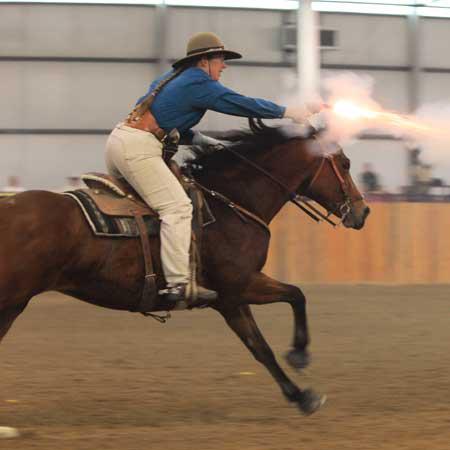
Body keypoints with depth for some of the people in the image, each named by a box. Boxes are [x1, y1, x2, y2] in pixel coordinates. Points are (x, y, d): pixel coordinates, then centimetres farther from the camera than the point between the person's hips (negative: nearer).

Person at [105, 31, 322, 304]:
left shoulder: (172, 79, 24)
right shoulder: (199, 84, -5)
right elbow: (243, 105, -5)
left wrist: (208, 142, 25)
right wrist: (289, 112, 4)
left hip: (119, 139, 10)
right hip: (138, 148, -10)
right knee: (177, 207, -14)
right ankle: (178, 284, -23)